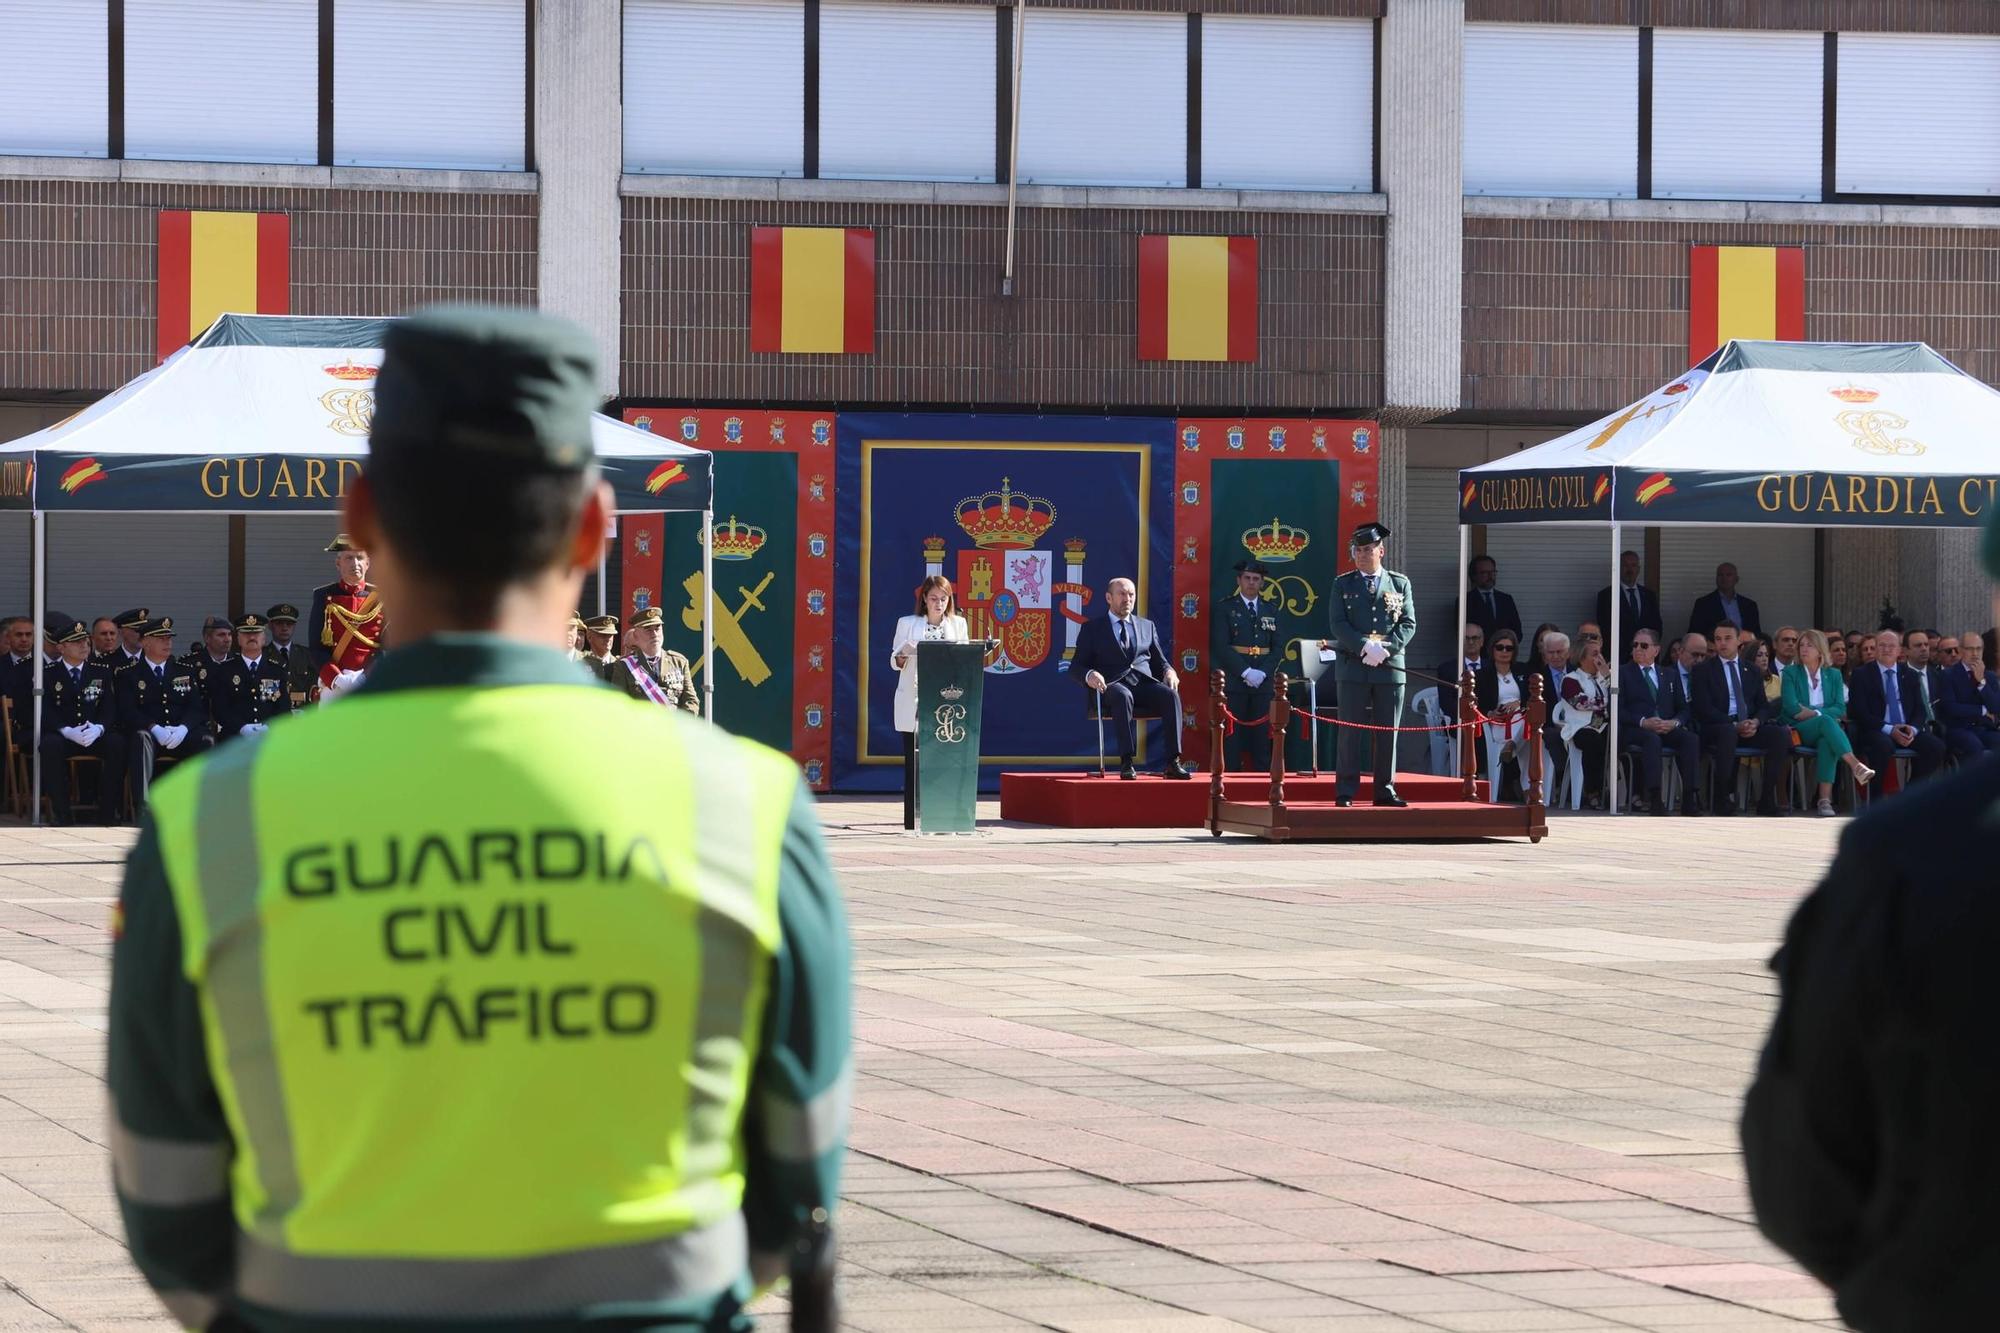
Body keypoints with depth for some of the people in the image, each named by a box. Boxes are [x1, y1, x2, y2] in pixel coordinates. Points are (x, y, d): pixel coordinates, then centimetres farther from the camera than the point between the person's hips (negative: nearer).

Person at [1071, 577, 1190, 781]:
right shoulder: (1092, 628, 15)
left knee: (1171, 695, -30)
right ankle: (1126, 762, -44)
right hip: (1112, 686, -3)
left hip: (1144, 683, 3)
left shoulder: (1147, 626, 25)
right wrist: (1089, 675, -16)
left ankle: (1173, 762, -36)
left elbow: (1159, 661, 24)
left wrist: (1169, 671, -1)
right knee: (1123, 696, -40)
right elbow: (1076, 666, 8)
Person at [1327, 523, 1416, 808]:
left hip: (1390, 667, 1)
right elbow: (1339, 624, -1)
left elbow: (1408, 624, 3)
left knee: (1388, 732, 2)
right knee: (1350, 731, -3)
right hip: (1353, 667, -1)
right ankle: (1345, 792, -2)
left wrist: (1386, 648, -13)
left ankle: (1385, 790, 7)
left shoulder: (1400, 584, 11)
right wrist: (1366, 646, -16)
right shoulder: (1343, 584, 9)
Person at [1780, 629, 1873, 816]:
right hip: (1799, 731, -2)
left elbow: (1840, 708, 2)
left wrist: (1812, 713, -10)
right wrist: (1821, 715, -10)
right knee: (1826, 721, -35)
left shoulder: (1833, 675, 16)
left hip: (1824, 730, 2)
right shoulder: (1791, 673, 9)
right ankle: (1856, 766, -52)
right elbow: (1792, 707, -7)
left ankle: (1825, 799, -46)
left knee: (1827, 741, -37)